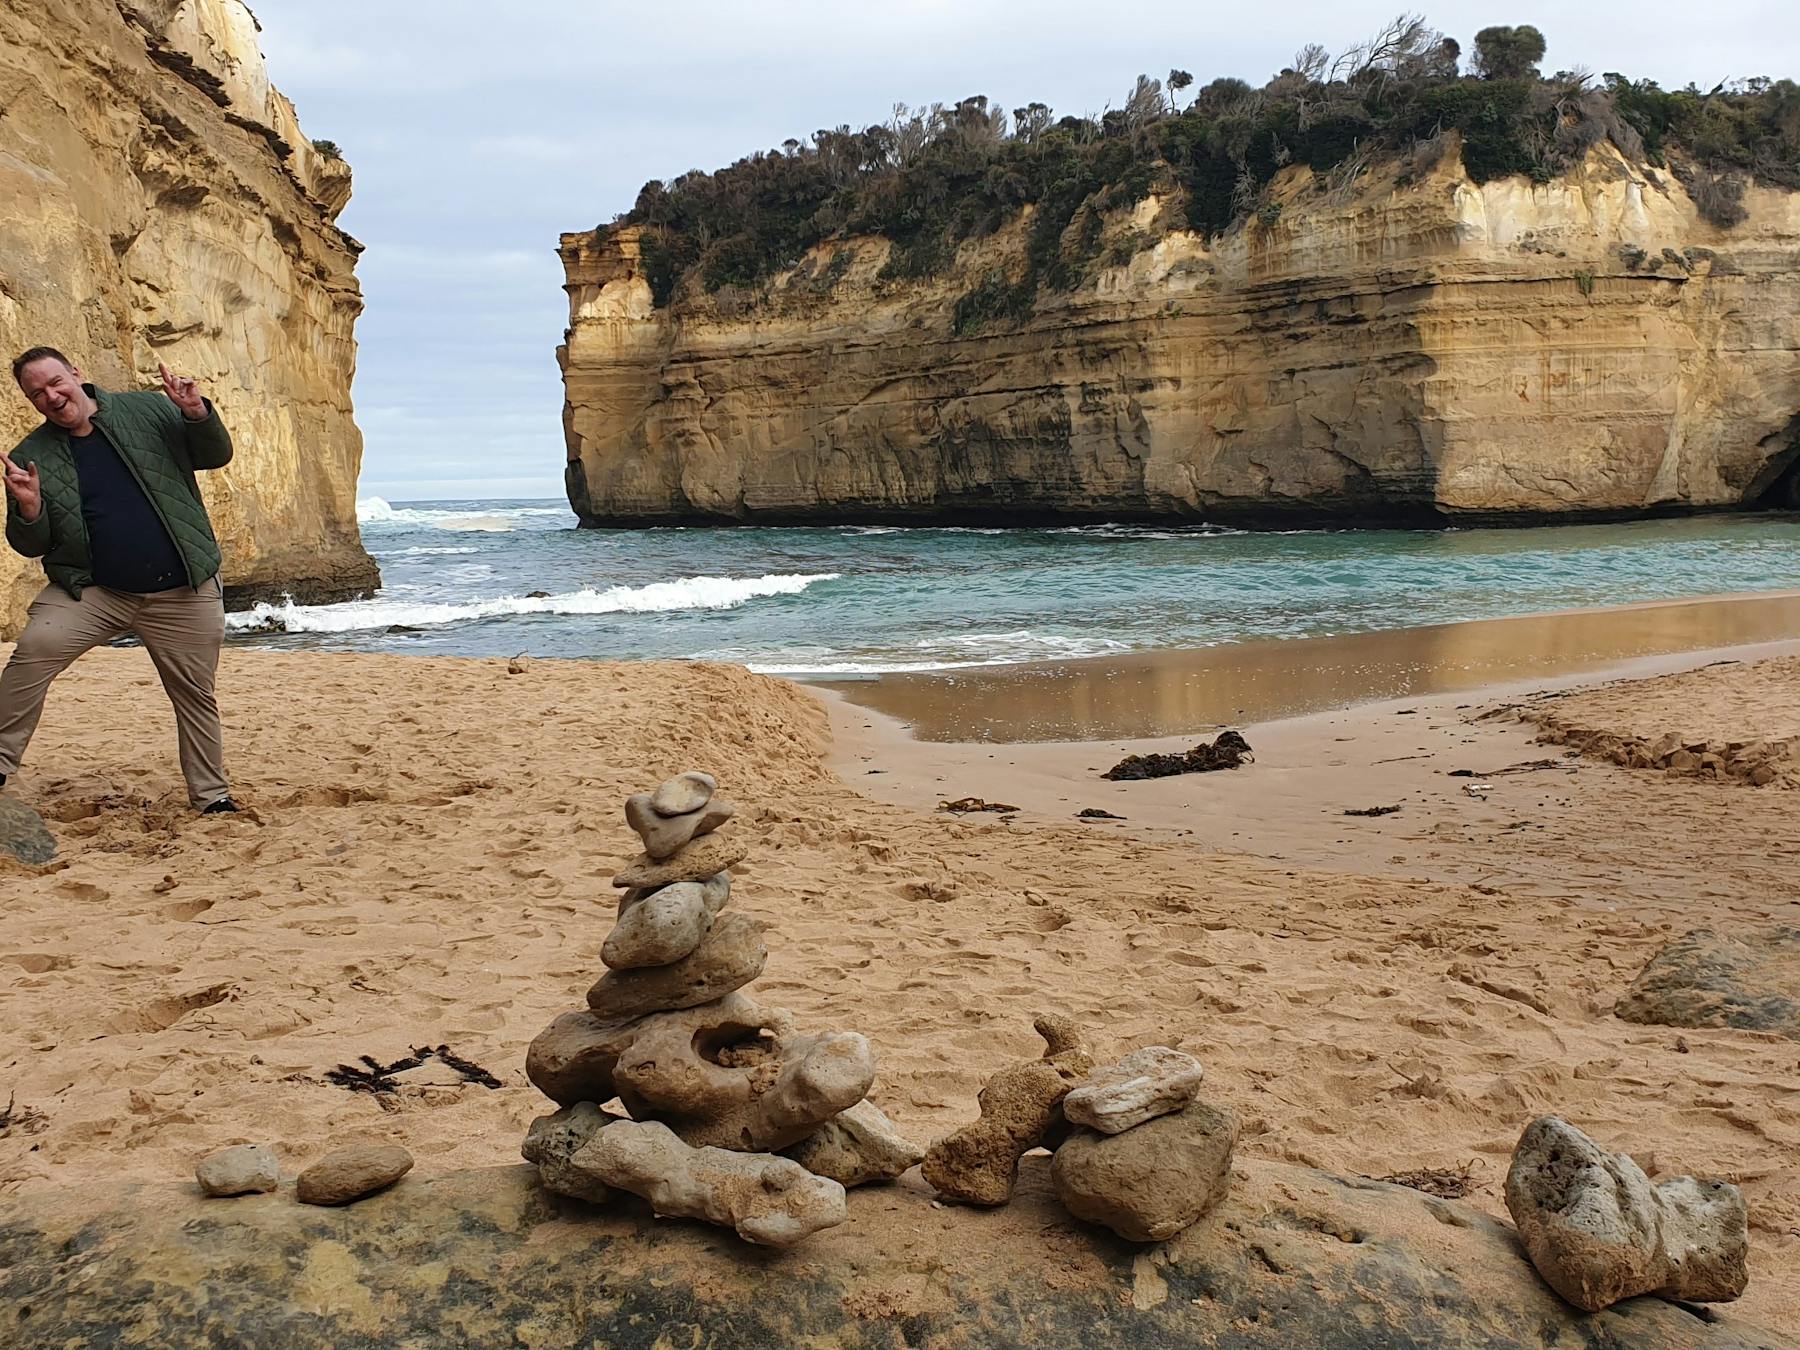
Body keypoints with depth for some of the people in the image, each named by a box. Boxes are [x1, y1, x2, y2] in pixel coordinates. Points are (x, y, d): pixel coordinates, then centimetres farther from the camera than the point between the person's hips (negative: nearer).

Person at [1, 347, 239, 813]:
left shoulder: (149, 410, 1)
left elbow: (216, 456, 4)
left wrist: (197, 414, -15)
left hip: (182, 594, 0)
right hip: (91, 590, 1)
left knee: (195, 693, 6)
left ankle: (211, 795, 21)